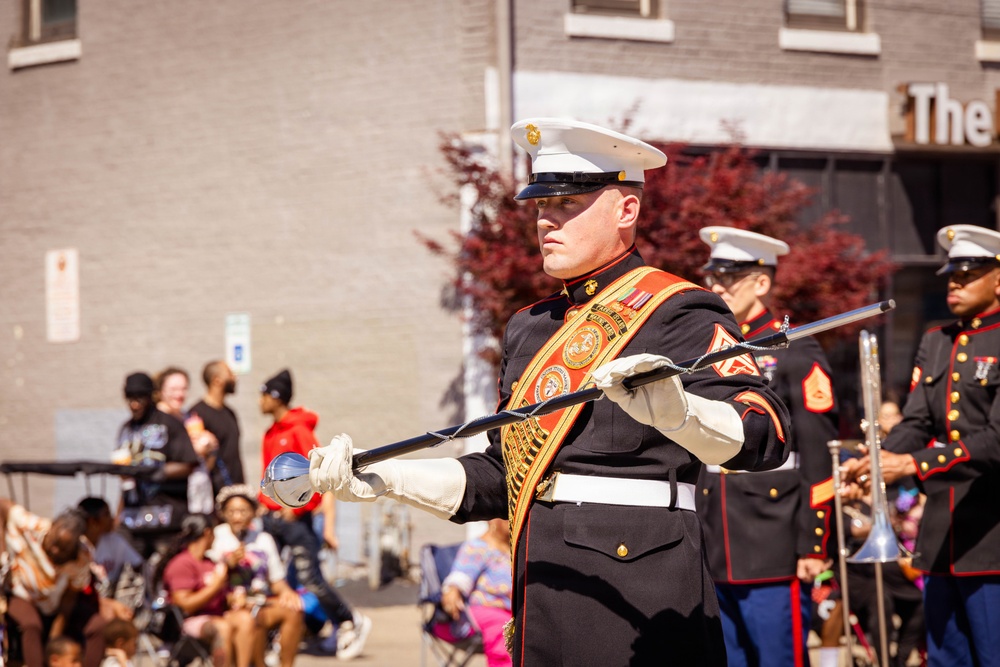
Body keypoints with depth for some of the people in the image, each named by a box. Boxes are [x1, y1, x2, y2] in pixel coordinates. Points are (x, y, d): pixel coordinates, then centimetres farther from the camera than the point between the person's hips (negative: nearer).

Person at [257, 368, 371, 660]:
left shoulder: (299, 430, -10)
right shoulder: (271, 434, 13)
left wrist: (296, 505, -17)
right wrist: (263, 502, 11)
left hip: (295, 517, -8)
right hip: (271, 516, 8)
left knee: (310, 579, -6)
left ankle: (351, 622, 10)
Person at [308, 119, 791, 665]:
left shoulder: (675, 311, -4)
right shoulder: (530, 328, 18)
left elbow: (765, 435, -19)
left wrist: (676, 410, -39)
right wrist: (381, 478, 12)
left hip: (637, 603, -7)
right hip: (542, 609, 7)